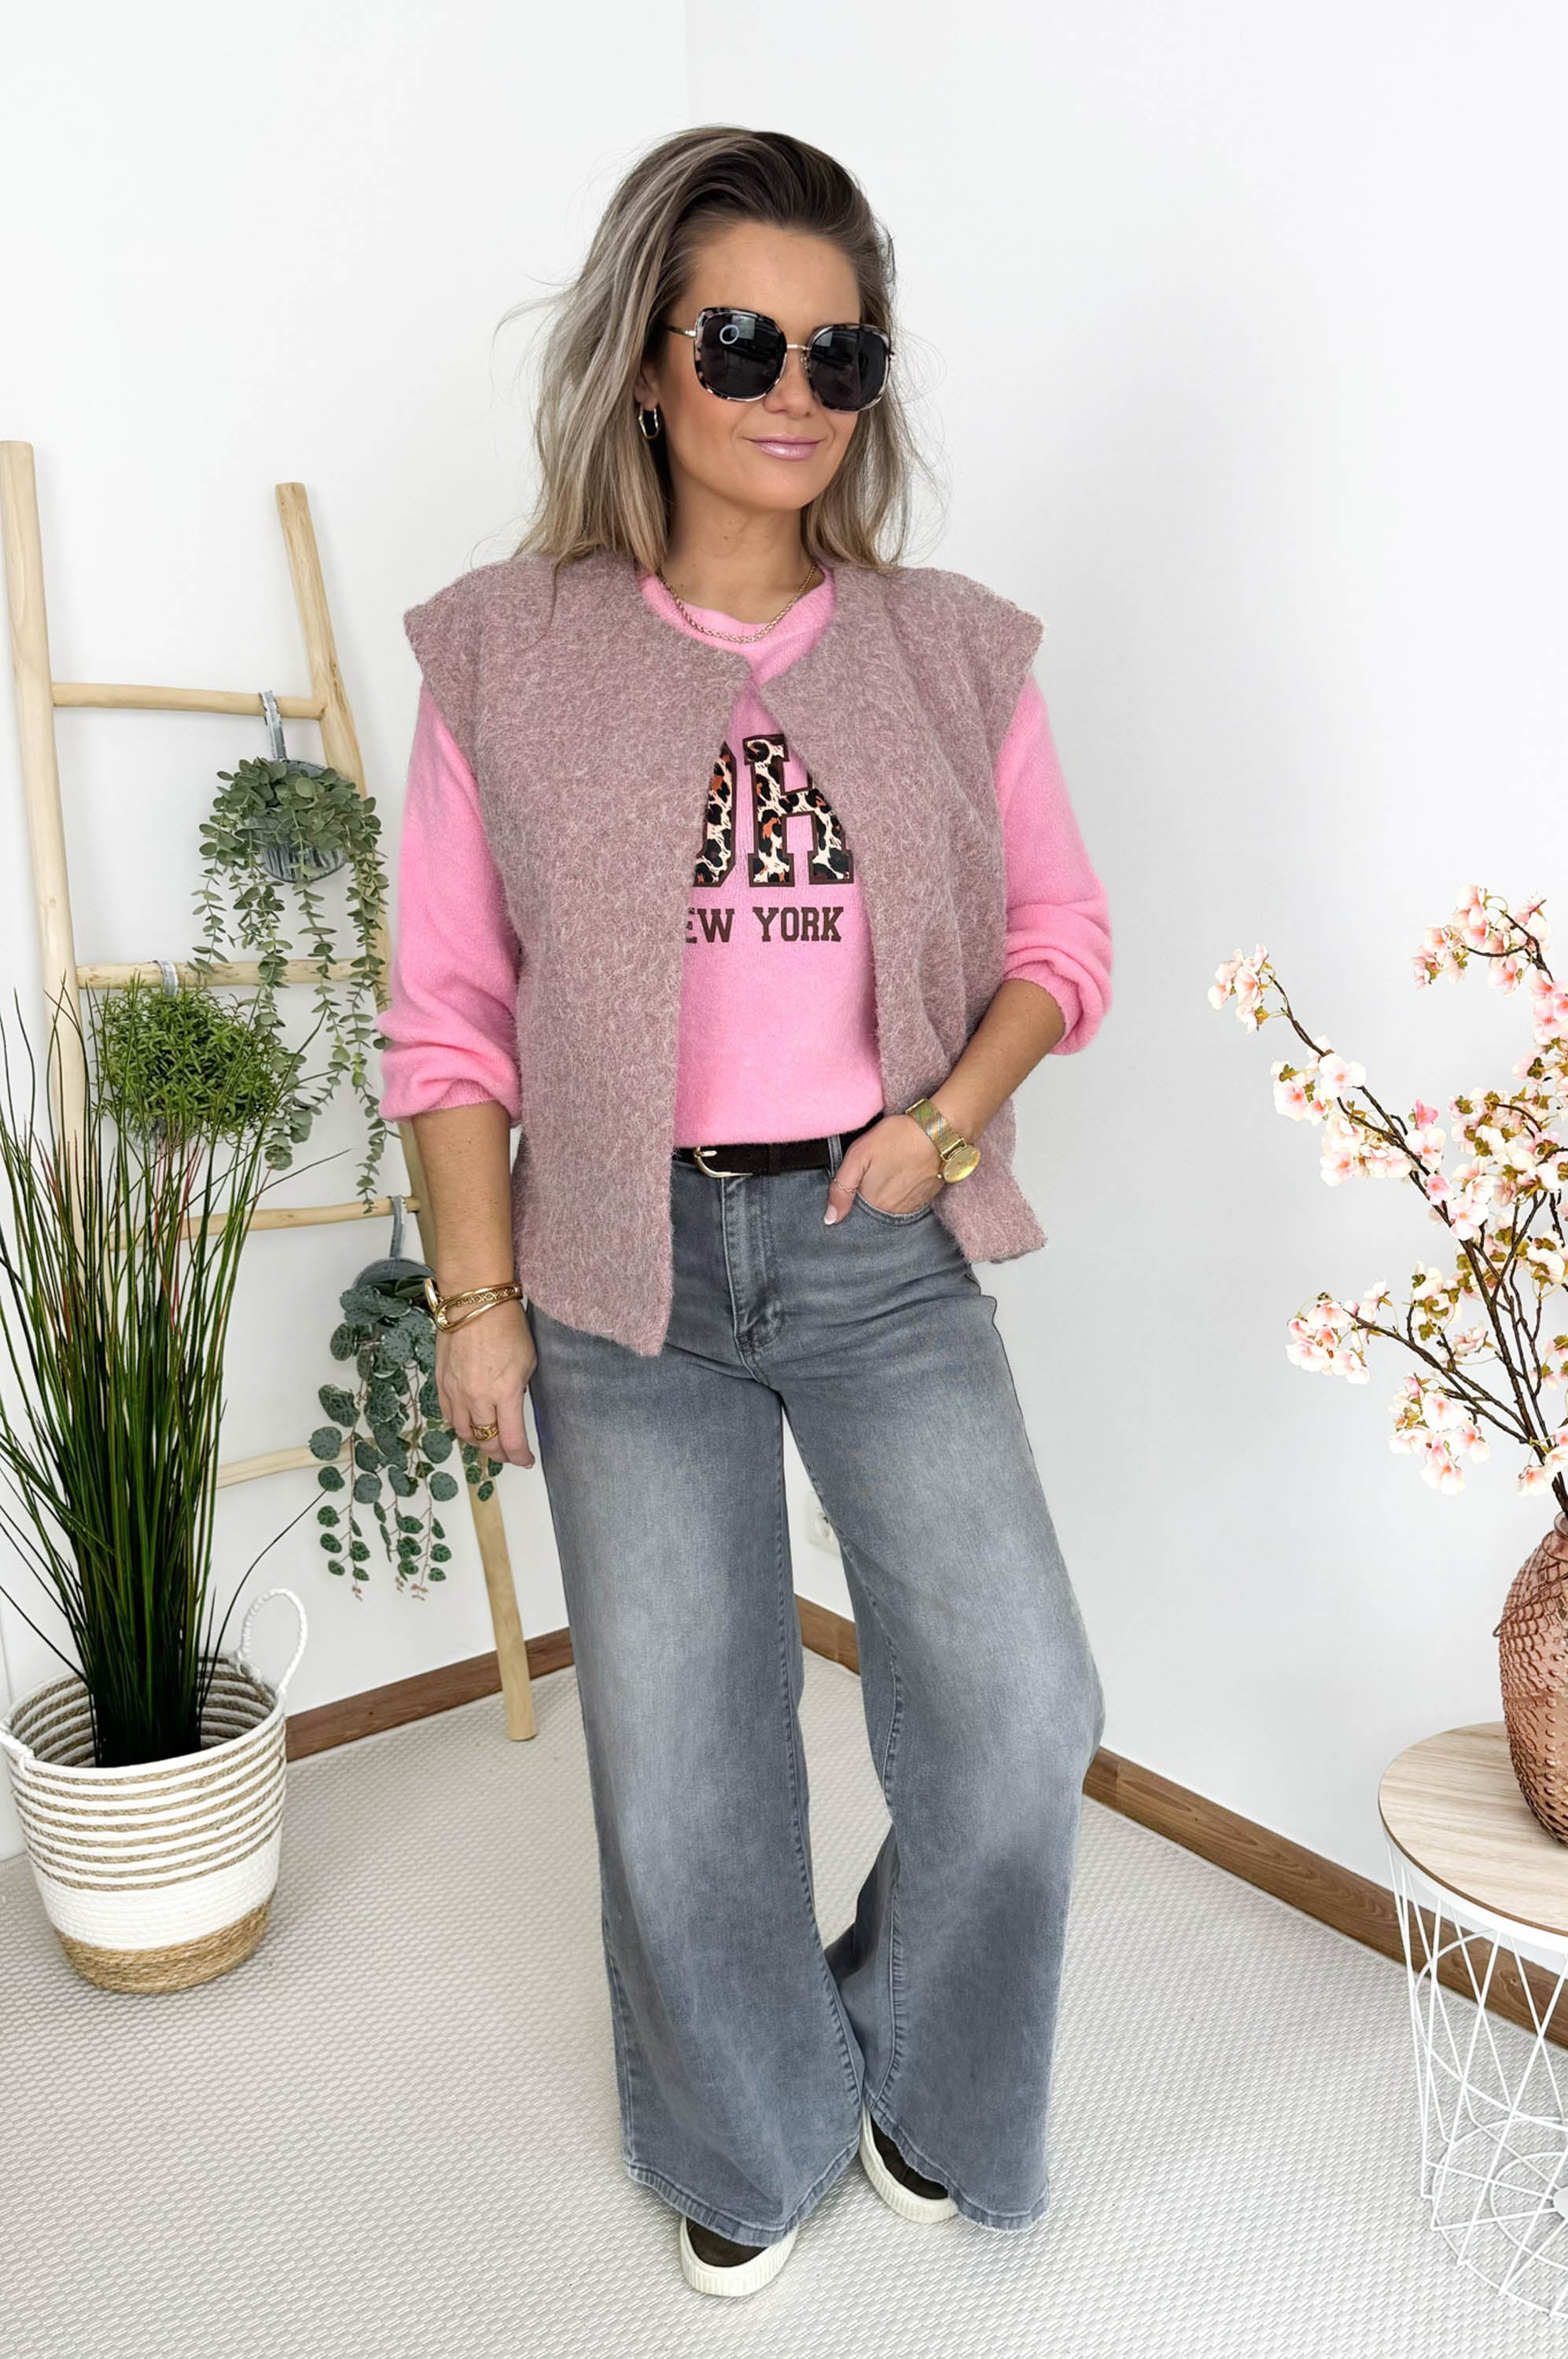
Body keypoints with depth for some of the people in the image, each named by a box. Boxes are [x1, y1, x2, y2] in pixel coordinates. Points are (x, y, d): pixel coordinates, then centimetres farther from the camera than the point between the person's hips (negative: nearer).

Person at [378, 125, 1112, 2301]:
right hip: (633, 1266, 0)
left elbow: (1062, 937, 10)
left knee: (1018, 1718, -4)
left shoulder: (956, 651, 3)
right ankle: (751, 2139, 41)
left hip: (889, 1250, 1)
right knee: (679, 1762, 10)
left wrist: (954, 1109, -8)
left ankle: (919, 2077, 31)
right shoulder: (505, 655, -1)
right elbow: (450, 1012, 0)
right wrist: (479, 1296, -3)